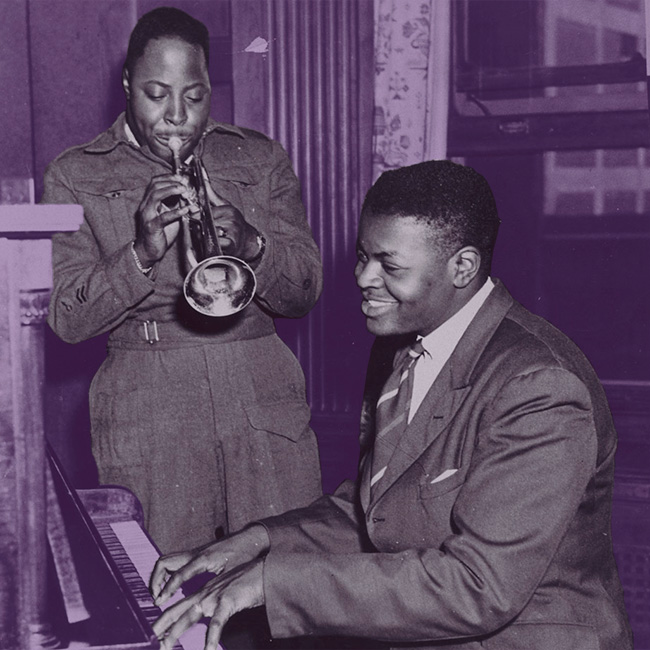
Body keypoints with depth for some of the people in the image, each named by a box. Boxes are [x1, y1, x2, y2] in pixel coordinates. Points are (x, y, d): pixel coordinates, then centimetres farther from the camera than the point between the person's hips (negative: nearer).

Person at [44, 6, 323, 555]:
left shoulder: (262, 161, 11)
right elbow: (67, 319, -2)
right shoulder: (75, 176, 6)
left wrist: (251, 245, -15)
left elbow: (304, 293, 6)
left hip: (265, 402, 2)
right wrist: (142, 253, -18)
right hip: (146, 416, -1)